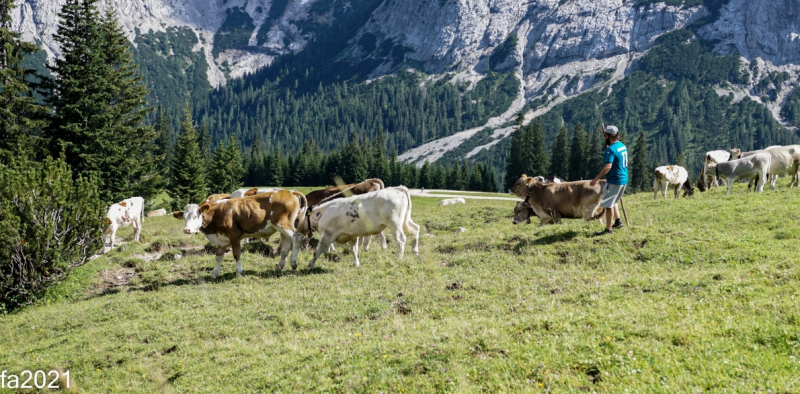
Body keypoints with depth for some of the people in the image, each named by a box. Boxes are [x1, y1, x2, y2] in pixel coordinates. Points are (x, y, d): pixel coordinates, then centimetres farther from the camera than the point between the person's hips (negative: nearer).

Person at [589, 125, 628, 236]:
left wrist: (596, 179, -29)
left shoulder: (611, 149, -20)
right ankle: (618, 221, 23)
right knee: (612, 201, 26)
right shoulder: (622, 145, 8)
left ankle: (608, 229, 3)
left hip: (614, 180, -10)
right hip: (624, 179, 10)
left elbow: (608, 166, -30)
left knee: (608, 204, -1)